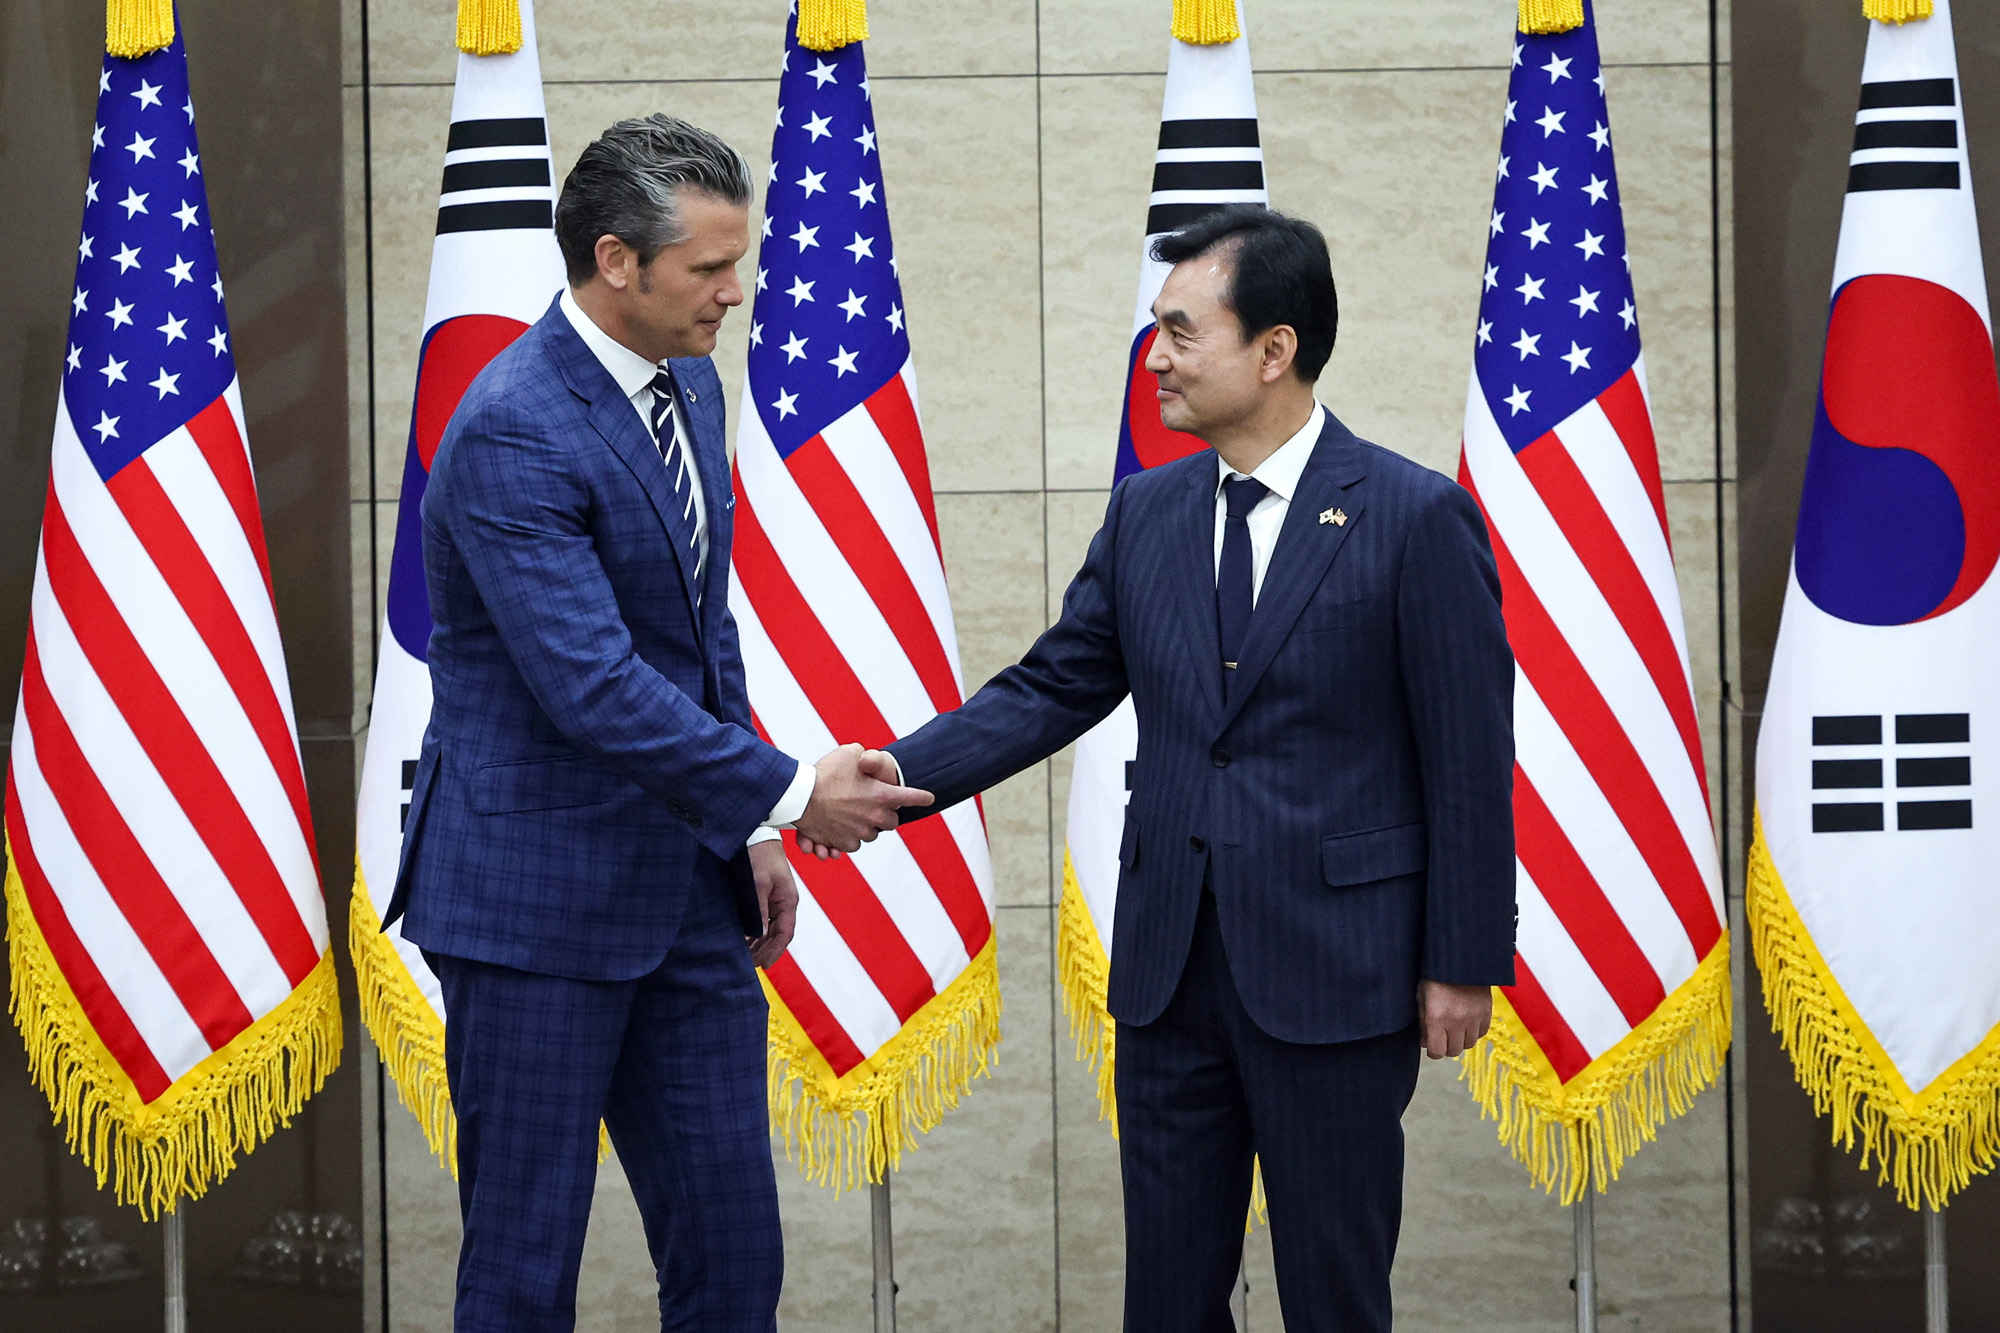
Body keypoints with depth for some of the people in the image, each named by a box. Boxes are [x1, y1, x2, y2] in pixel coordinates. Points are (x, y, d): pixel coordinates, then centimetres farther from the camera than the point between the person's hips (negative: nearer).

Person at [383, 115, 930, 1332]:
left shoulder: (692, 387, 9)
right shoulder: (512, 432, -19)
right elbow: (593, 686, -25)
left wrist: (747, 833, 15)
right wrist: (787, 791, -20)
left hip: (686, 890, 8)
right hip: (538, 902, -8)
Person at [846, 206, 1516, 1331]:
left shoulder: (1417, 518, -9)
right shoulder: (1147, 512, 8)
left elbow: (1471, 759, -7)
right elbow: (1052, 689, 9)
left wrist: (1465, 963, -7)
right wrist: (892, 777, -6)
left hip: (1333, 975, -5)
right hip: (1168, 972, 5)